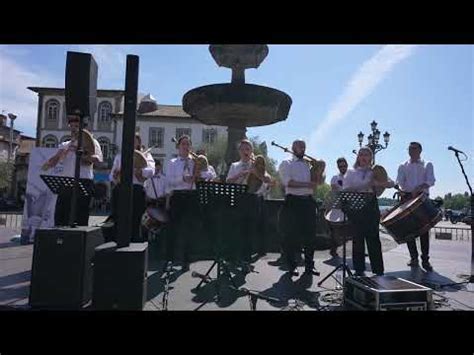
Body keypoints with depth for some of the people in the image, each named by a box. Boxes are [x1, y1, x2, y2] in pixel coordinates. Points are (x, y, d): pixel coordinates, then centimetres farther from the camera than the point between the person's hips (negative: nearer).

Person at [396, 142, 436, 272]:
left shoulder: (427, 165, 12)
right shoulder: (403, 166, 16)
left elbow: (430, 181, -4)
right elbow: (399, 182, 3)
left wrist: (419, 188, -22)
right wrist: (401, 190, -20)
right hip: (407, 197, 1)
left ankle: (425, 260, 0)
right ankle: (413, 257, 9)